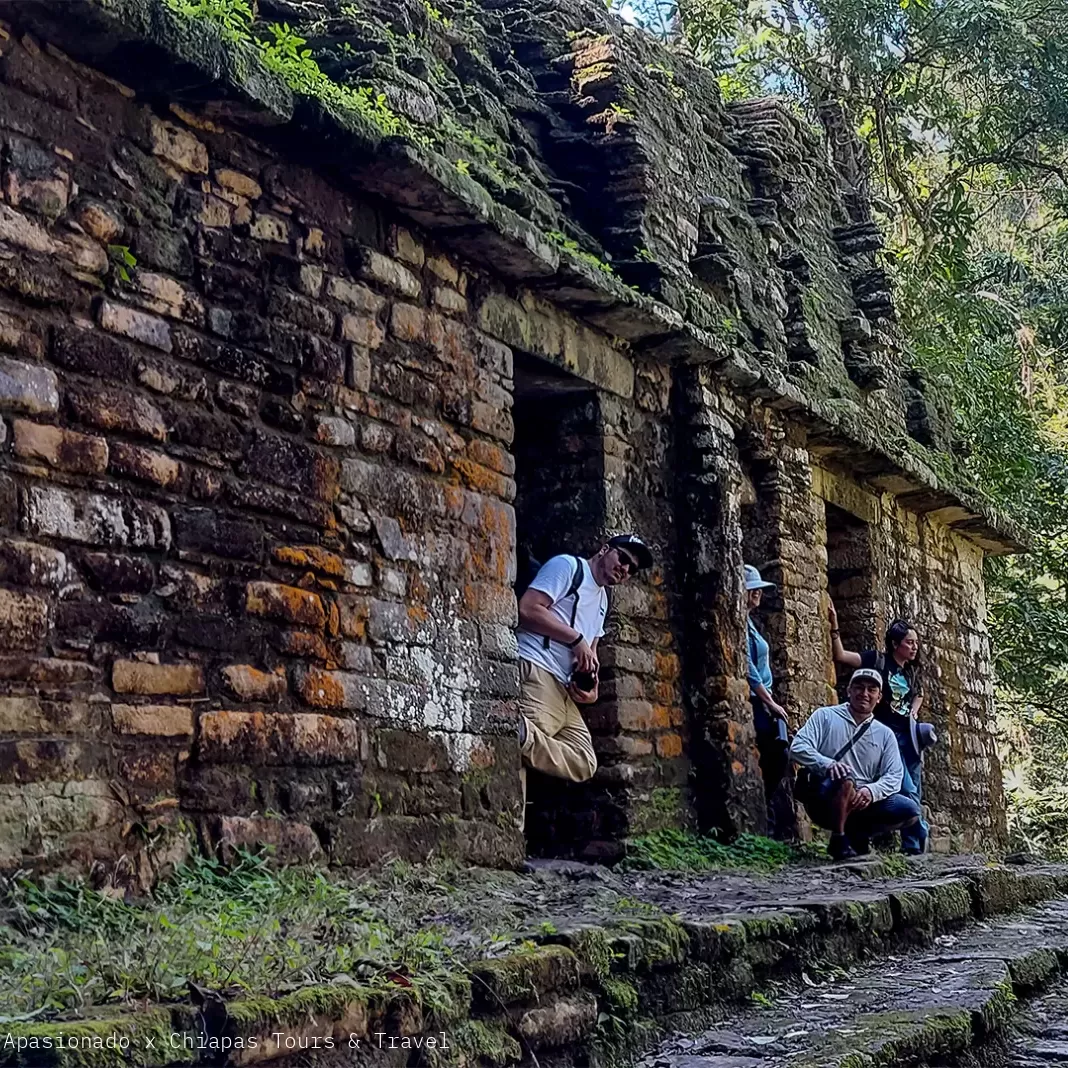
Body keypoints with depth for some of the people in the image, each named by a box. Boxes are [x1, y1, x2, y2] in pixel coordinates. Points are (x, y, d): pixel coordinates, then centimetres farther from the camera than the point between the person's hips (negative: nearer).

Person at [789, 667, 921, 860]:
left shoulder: (885, 734, 12)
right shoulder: (825, 716, 4)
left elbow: (894, 776, 2)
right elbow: (798, 747, -9)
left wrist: (871, 790, -21)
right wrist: (827, 764, -28)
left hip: (863, 804, 4)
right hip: (822, 800, -4)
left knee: (910, 811, -15)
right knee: (844, 779, -36)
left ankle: (857, 833, 6)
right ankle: (838, 841, -14)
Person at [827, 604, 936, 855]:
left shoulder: (913, 671, 13)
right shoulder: (878, 661, -4)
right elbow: (840, 655, -13)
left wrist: (914, 711, 11)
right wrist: (834, 626, -23)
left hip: (909, 736, 6)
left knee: (915, 792, 6)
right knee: (907, 790, -15)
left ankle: (912, 845, 12)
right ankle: (921, 833, 2)